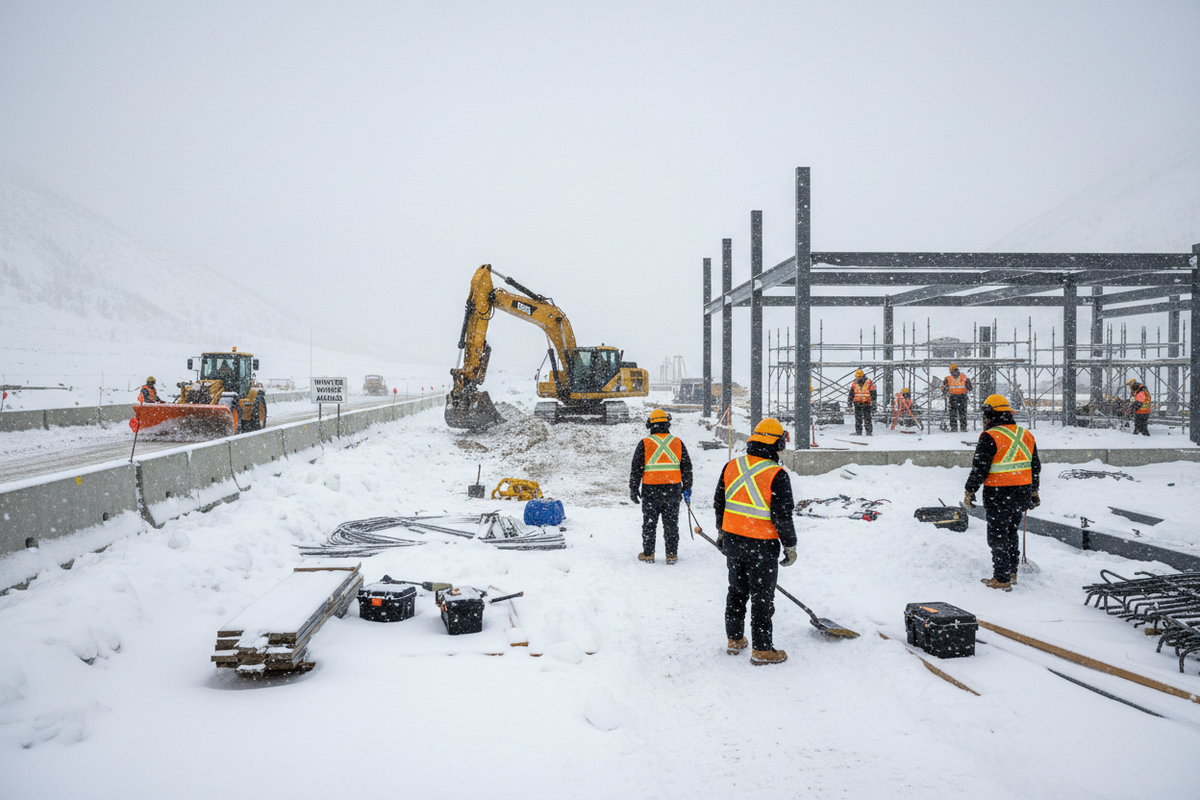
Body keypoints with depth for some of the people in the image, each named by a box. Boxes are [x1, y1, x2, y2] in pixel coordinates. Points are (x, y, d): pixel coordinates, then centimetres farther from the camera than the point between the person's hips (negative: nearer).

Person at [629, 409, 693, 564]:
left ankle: (648, 554, 13)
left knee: (649, 523, 8)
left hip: (650, 490, -2)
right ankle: (671, 554, 13)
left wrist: (633, 489, 4)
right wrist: (687, 489, 15)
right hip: (673, 490, 2)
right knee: (671, 523, 9)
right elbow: (687, 467, 7)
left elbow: (636, 468, -4)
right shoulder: (678, 443, 3)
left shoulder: (644, 443, -4)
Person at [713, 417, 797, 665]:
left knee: (737, 591, 20)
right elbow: (783, 516, -16)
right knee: (762, 598, 6)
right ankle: (761, 649, 14)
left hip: (732, 541, 6)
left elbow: (719, 503, 10)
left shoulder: (731, 466, 1)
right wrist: (790, 546, -4)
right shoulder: (777, 475, -17)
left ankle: (735, 639, 30)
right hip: (762, 547, -5)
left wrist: (721, 532, 24)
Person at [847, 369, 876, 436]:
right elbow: (851, 393, 14)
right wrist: (850, 401, 10)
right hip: (857, 404, 3)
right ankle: (858, 431, 6)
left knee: (867, 418, -3)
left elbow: (873, 393, -1)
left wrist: (873, 401, -6)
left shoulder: (869, 383, -1)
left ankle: (869, 431, 2)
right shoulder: (854, 383, 9)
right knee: (858, 419, 2)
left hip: (866, 404, -3)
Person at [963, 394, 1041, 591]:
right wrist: (1033, 491, 26)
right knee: (1012, 532, 21)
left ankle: (1002, 579, 6)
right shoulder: (1026, 435, 9)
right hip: (1022, 493, 7)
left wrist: (969, 491, -5)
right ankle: (1011, 572, 30)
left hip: (999, 495, -7)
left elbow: (979, 469, -16)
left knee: (998, 536, 2)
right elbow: (1035, 466, 17)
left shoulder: (990, 437, -15)